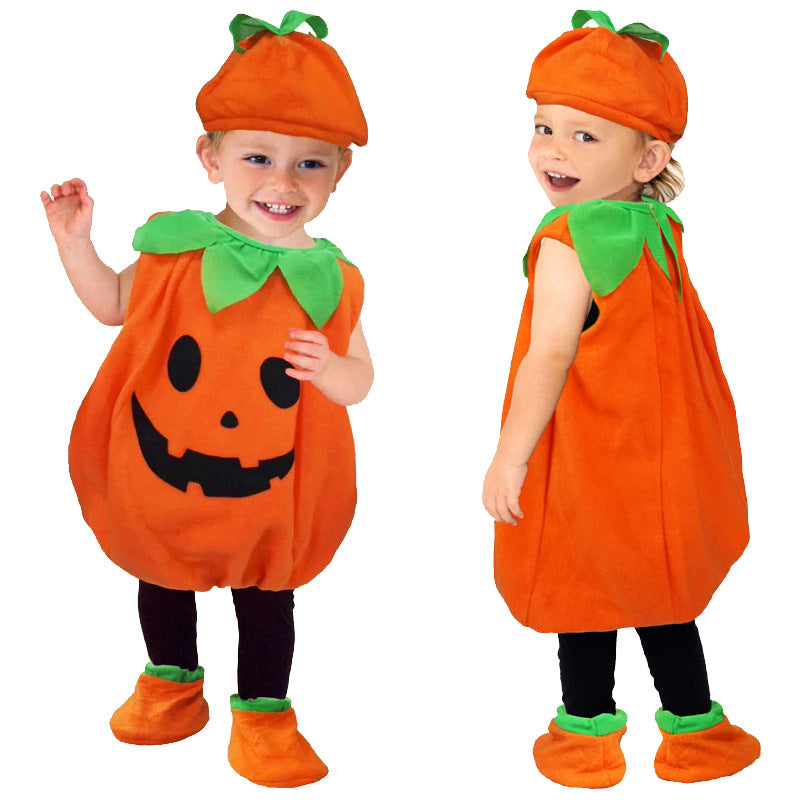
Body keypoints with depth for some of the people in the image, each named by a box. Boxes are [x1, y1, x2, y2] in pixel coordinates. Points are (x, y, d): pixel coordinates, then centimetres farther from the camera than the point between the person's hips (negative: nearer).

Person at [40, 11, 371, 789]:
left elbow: (358, 376, -6)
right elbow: (114, 304, 5)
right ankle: (171, 683, 47)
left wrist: (332, 372, -28)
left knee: (266, 598, 14)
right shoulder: (175, 248, -12)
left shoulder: (331, 281, -15)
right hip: (160, 470, 2)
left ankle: (263, 715, 34)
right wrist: (75, 243, -7)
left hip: (266, 491, -2)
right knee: (162, 582, 23)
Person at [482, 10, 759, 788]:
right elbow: (689, 342, 11)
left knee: (582, 588, 10)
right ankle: (692, 725, 29)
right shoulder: (661, 229, 2)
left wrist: (509, 457, -18)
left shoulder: (565, 242, -21)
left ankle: (588, 729, 25)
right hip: (659, 452, 7)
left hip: (587, 458, -7)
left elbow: (550, 356, -24)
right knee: (659, 587, 18)